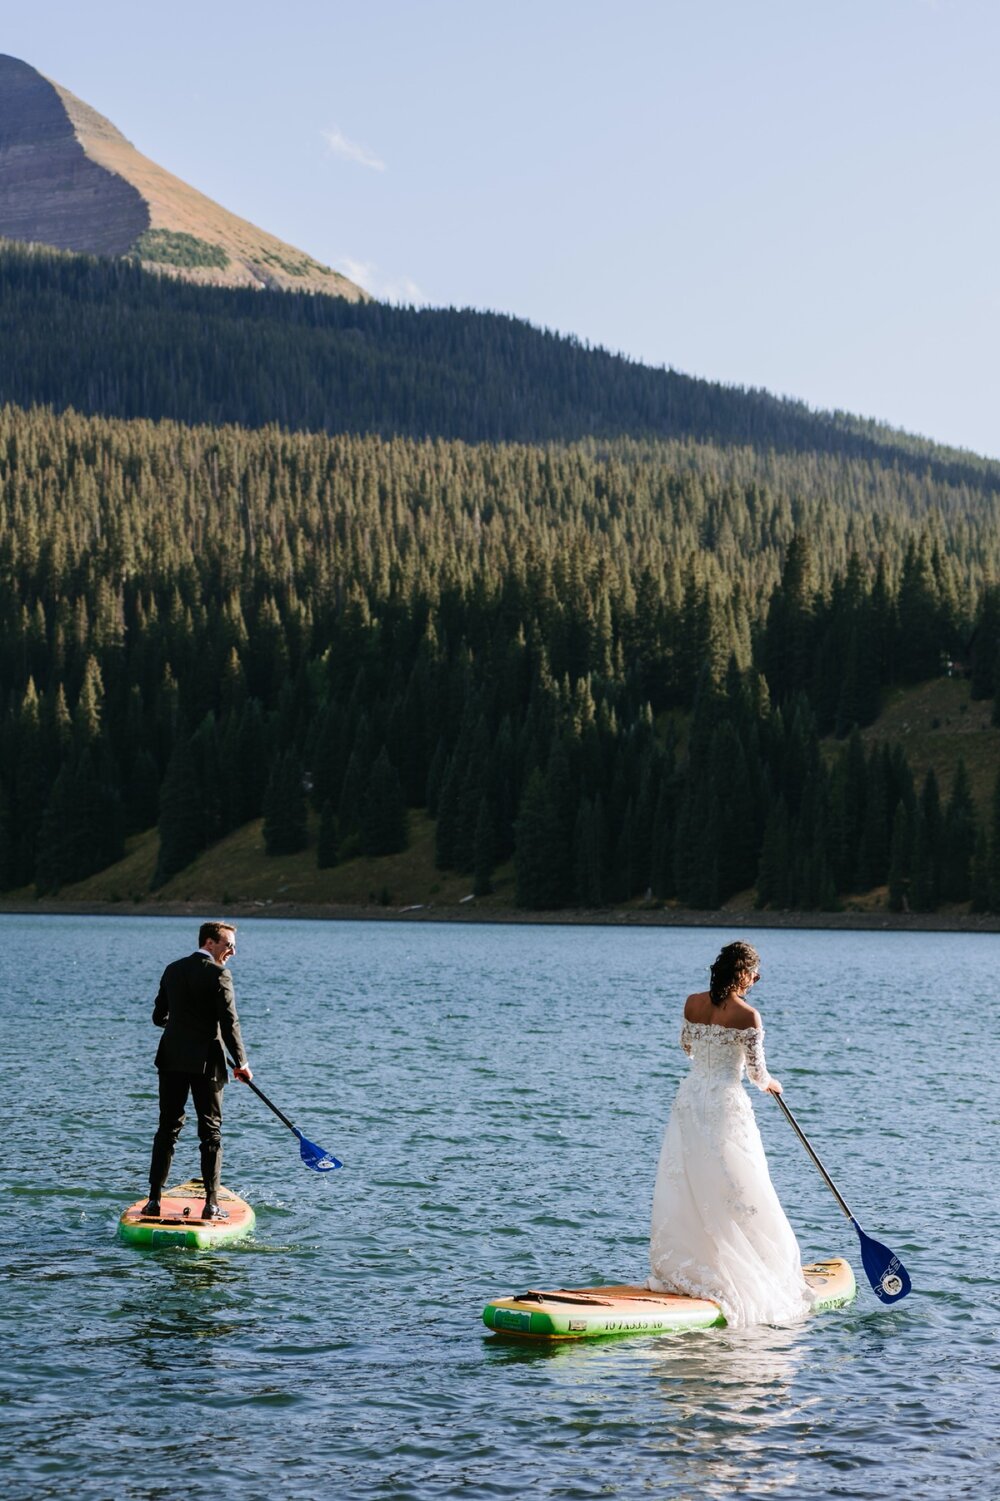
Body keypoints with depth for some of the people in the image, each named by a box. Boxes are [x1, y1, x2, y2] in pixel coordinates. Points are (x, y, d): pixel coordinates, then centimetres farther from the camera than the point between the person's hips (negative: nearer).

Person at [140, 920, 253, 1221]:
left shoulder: (172, 970, 8)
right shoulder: (218, 975, -11)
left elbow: (158, 1016, 14)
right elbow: (229, 1023, -14)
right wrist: (241, 1062, -4)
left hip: (171, 1060, 5)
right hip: (206, 1062, -5)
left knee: (167, 1128, 9)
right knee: (211, 1133, 4)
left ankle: (154, 1200, 6)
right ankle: (211, 1204, 2)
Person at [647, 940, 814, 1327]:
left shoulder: (693, 1003, 3)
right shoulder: (747, 1015, -12)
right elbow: (756, 1071, -6)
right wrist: (770, 1085, 14)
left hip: (690, 1098, 6)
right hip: (726, 1105, -5)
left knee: (685, 1191, 10)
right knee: (735, 1192, 1)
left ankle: (679, 1271, 12)